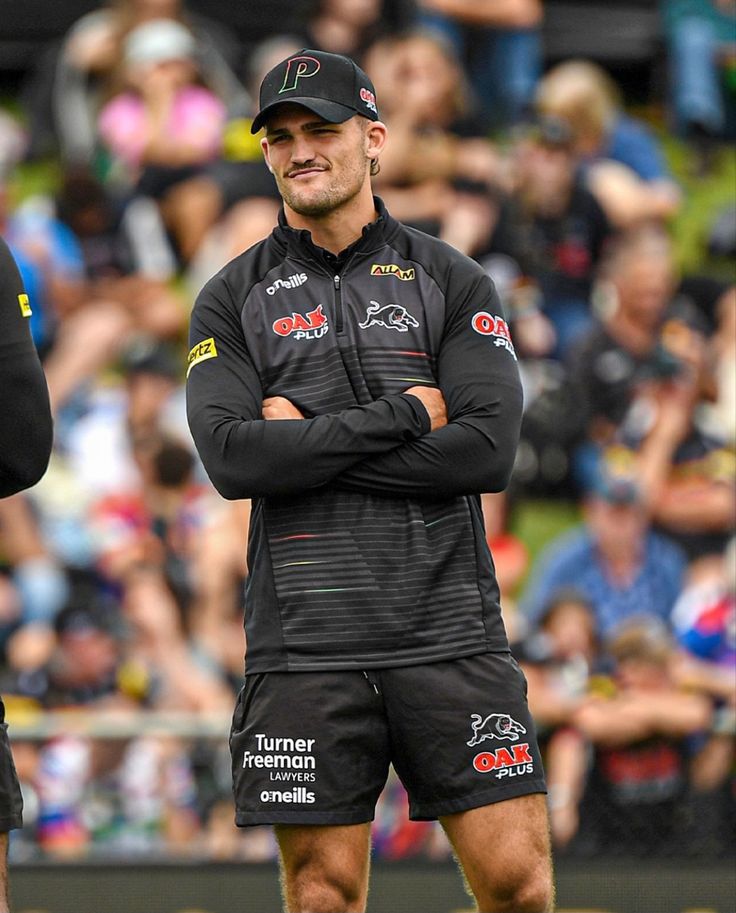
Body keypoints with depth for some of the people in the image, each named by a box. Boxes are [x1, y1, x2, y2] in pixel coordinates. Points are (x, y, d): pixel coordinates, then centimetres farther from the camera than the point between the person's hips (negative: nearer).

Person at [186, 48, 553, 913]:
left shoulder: (451, 282, 8)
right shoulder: (233, 299, 8)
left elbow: (487, 450, -6)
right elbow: (232, 458, -8)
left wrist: (309, 440, -8)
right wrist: (400, 417, -9)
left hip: (449, 632, 0)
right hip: (306, 640, 0)